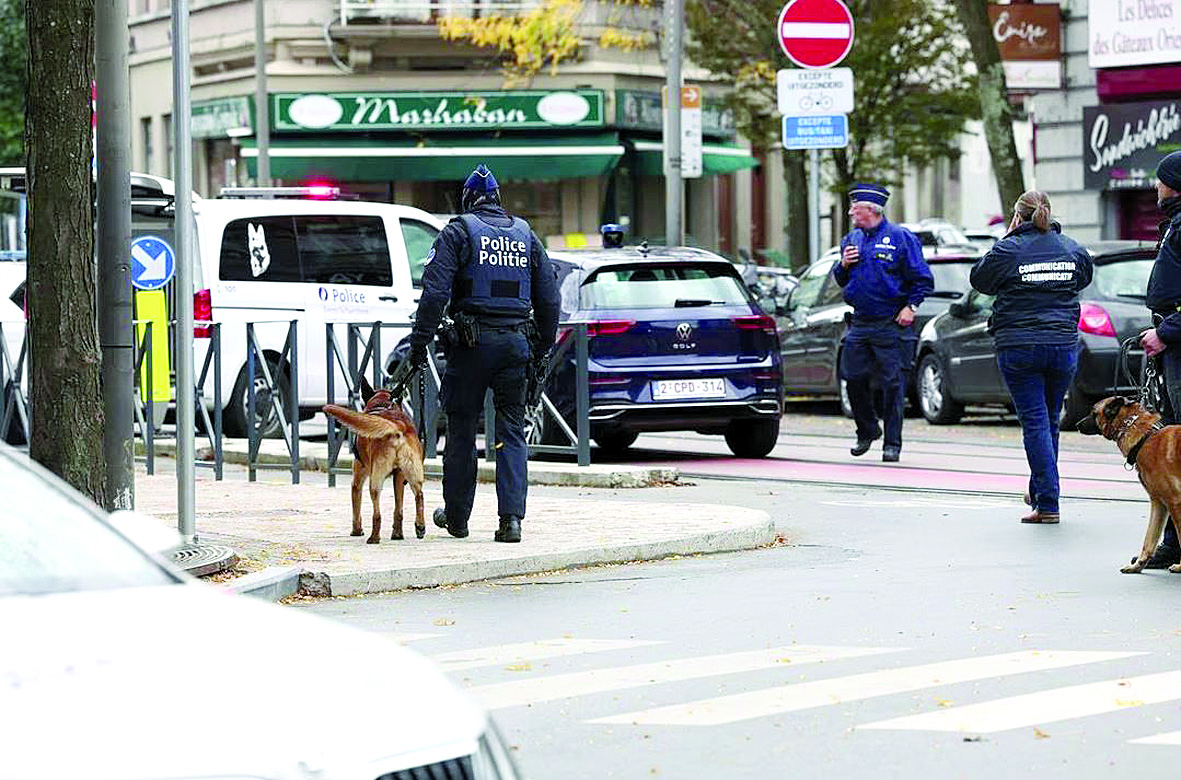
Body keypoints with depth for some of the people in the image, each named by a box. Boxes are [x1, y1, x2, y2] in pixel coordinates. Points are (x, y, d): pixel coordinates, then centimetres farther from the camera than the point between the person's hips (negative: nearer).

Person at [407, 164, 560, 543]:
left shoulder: (458, 232, -1)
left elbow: (435, 291, -11)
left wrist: (420, 340, -9)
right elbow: (548, 295, 14)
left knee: (462, 429, 7)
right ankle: (511, 517, -7)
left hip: (472, 342, -3)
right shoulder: (525, 234, 12)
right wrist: (545, 342, 21)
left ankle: (456, 515, 16)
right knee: (512, 431, 4)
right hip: (516, 341, 3)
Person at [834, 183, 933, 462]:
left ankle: (892, 443, 2)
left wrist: (911, 306, -12)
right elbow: (841, 280, 21)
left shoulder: (900, 238, -5)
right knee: (854, 379, 4)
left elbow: (923, 279, -4)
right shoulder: (851, 239, 13)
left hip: (892, 324, -6)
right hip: (860, 322, 6)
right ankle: (867, 431, 24)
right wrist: (844, 265, 1)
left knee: (893, 384, -4)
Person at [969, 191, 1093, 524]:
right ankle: (1039, 492, 30)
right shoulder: (1072, 250, 5)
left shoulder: (1008, 250, -8)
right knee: (1049, 420, 17)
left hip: (1019, 347, -4)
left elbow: (979, 279, 6)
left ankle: (1047, 504, -8)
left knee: (1035, 422, -3)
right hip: (1063, 344, 4)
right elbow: (1083, 278, 21)